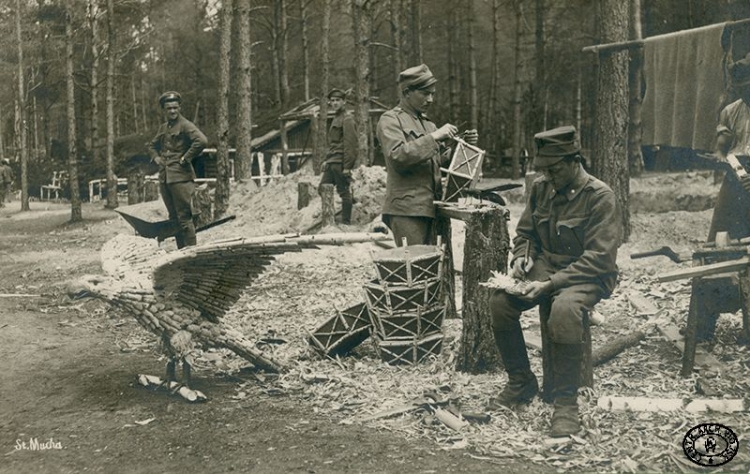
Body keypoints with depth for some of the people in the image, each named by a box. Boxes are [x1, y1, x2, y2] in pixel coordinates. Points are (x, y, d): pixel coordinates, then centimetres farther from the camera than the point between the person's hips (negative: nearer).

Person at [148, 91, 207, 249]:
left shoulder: (185, 125, -6)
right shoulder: (163, 128, 17)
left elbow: (201, 141, -23)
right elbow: (152, 146, 34)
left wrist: (186, 158, -17)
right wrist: (156, 157, 14)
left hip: (181, 177, -8)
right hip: (164, 177, 8)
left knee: (184, 217, -8)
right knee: (173, 217, 12)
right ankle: (181, 251, 19)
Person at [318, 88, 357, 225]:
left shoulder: (347, 119, -10)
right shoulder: (336, 118, 20)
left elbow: (350, 144, -16)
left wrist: (347, 166, -20)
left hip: (341, 163, -10)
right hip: (332, 163, 10)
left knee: (344, 192, -4)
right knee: (322, 189, 11)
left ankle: (346, 222, 3)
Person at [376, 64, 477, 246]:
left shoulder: (427, 123, 22)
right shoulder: (390, 120, -2)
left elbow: (441, 160, 23)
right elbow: (397, 157, -18)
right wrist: (433, 137, -18)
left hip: (429, 207, 8)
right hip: (407, 209, -7)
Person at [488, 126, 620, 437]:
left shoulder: (599, 197, -13)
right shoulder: (540, 188, 5)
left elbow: (599, 257, -18)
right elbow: (525, 233, 18)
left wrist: (551, 283, -25)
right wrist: (521, 257, -6)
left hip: (587, 276, -6)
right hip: (544, 267, 6)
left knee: (564, 309, -38)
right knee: (499, 301, -20)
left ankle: (566, 403, -21)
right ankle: (520, 382, 0)